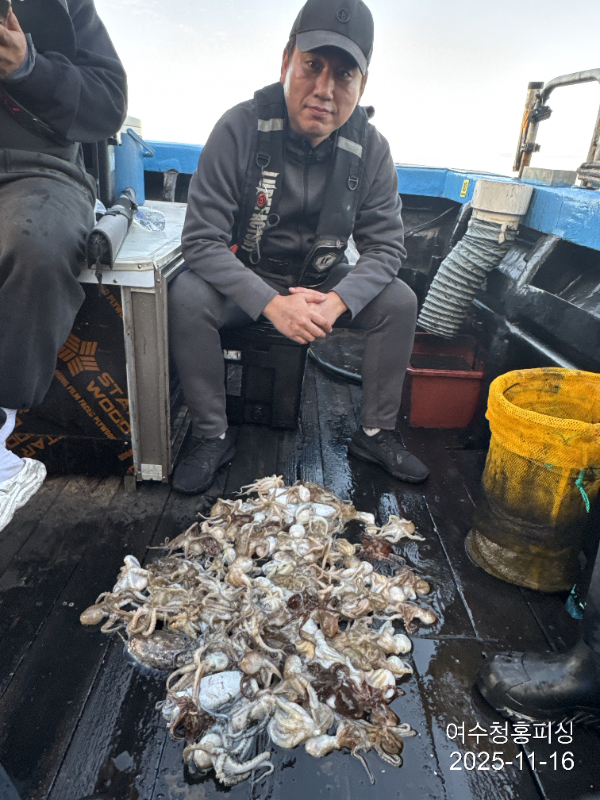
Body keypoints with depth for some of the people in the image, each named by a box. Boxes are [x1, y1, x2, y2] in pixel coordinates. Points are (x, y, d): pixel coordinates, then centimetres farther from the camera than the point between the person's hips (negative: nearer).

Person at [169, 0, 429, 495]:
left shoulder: (370, 148, -9)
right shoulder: (241, 129, -18)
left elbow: (386, 245, -8)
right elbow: (202, 239, -22)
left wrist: (338, 301, -29)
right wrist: (272, 303, -35)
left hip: (325, 283, 3)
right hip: (246, 281, -2)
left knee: (400, 301, -17)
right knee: (186, 297, -30)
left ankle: (376, 434, 0)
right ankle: (213, 437, -11)